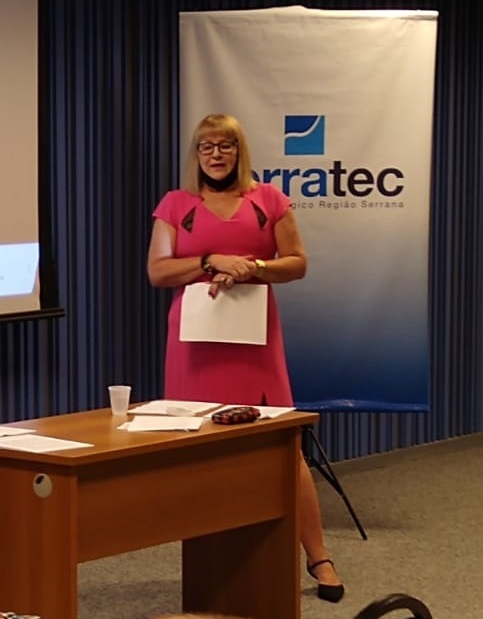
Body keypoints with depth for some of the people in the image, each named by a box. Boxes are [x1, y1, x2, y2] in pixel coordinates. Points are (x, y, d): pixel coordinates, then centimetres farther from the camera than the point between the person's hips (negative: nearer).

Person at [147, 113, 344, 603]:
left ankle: (318, 557, 2)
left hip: (255, 337, 0)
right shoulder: (176, 204, 7)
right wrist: (213, 261, -13)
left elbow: (297, 263, 5)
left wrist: (249, 269, -12)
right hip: (197, 339, 0)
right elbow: (157, 271, 1)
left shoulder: (268, 199, 8)